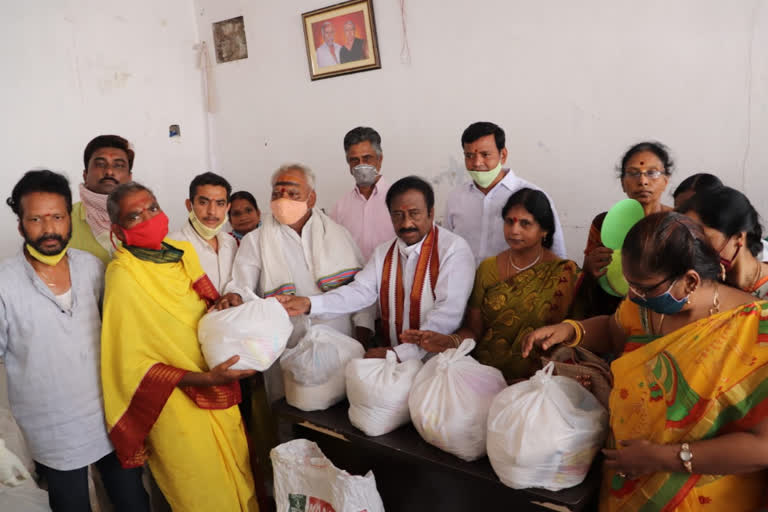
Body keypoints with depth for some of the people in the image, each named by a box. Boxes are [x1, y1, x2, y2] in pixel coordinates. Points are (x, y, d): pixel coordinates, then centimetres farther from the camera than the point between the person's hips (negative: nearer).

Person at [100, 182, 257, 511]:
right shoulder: (122, 277, -16)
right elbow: (134, 365, -15)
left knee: (239, 477, 18)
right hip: (177, 406, -6)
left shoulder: (183, 252, 1)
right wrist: (203, 379, -23)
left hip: (219, 396, 6)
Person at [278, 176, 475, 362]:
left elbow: (447, 314, -17)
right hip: (392, 355, 5)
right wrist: (309, 303, -13)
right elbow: (361, 291, 2)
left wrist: (401, 353, -23)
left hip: (438, 358, -5)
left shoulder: (454, 249, -8)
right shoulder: (383, 252, 13)